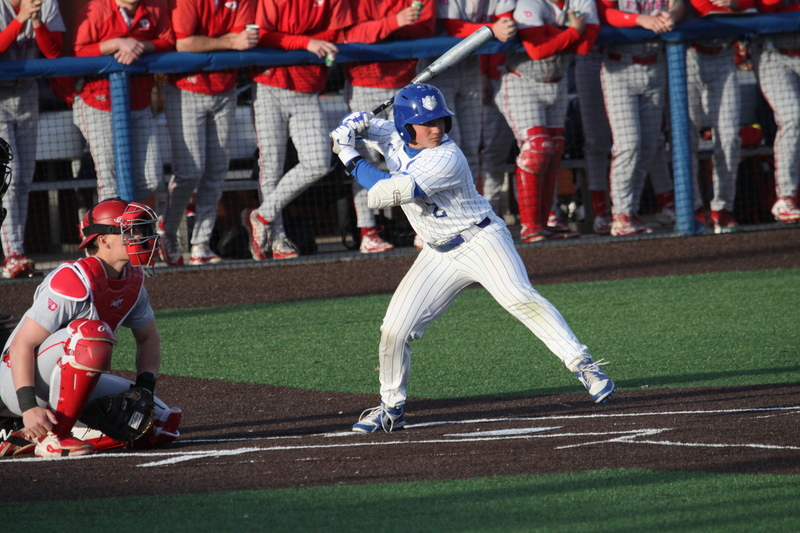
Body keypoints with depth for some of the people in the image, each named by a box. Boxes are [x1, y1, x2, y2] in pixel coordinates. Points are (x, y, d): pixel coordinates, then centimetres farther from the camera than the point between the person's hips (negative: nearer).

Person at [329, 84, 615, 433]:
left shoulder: (446, 158, -23)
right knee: (395, 329, -1)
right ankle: (391, 408, 17)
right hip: (439, 256, 7)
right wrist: (353, 124, -5)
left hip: (481, 241, -6)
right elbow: (361, 127, 20)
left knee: (520, 298, -28)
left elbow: (392, 192, -30)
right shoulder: (394, 139, -1)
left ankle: (584, 367, -26)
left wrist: (351, 159, -22)